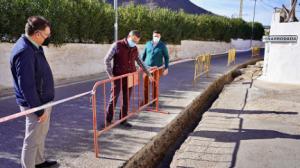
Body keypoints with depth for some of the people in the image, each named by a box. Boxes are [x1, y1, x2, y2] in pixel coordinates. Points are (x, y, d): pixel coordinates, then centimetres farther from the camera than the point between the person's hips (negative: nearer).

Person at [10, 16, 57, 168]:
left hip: (43, 100, 10)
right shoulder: (24, 51, -26)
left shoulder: (33, 46, 5)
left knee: (41, 134, 24)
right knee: (33, 140, 6)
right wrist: (39, 109, -22)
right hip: (36, 104, -10)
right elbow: (27, 86, -26)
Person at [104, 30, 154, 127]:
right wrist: (110, 75, -13)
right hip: (118, 77, -4)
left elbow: (139, 62, 18)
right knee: (113, 99, -1)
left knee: (126, 100, 8)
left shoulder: (135, 49, 7)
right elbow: (107, 60, -7)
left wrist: (148, 74, 20)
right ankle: (108, 120, 13)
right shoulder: (117, 45, -8)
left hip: (129, 78, 4)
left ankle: (123, 120, 21)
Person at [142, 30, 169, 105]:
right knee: (145, 85, 3)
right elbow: (144, 55, 13)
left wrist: (166, 68, -5)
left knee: (155, 85, 4)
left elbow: (166, 57, 0)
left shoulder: (162, 45, -2)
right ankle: (145, 101, 16)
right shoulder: (148, 43, 6)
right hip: (147, 67, 3)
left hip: (157, 68, -2)